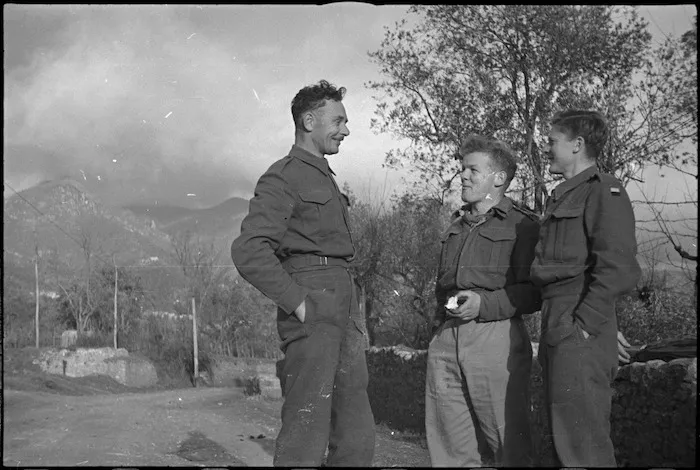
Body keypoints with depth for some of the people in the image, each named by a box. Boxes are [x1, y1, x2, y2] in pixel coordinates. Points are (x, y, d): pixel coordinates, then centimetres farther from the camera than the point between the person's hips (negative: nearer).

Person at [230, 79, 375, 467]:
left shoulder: (326, 180, 24)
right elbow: (248, 250, -17)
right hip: (312, 313, -9)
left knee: (357, 437, 9)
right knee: (306, 437, -10)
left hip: (343, 315, 9)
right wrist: (298, 303, -18)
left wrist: (354, 316, 17)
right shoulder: (285, 176, -4)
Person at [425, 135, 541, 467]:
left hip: (496, 340, -7)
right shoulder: (457, 226, 21)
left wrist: (484, 304, -19)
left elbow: (534, 291, -10)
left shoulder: (522, 225, -1)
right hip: (446, 340, 7)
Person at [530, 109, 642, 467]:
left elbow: (618, 270, -18)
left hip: (579, 337, -10)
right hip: (558, 333, 10)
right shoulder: (563, 197, 21)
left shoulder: (603, 192, -7)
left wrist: (583, 325, -19)